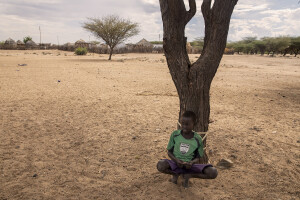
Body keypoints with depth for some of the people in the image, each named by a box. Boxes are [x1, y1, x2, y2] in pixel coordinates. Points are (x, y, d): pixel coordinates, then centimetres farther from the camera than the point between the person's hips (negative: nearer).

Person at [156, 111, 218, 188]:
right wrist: (176, 160, -18)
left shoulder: (198, 139, -5)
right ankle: (175, 174, 0)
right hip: (176, 164, 0)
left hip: (189, 166, 1)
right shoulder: (175, 135, -5)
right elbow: (169, 152, 3)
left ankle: (187, 175, -1)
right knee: (160, 165, -35)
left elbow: (198, 157, 3)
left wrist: (192, 162, -21)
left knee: (213, 173, -23)